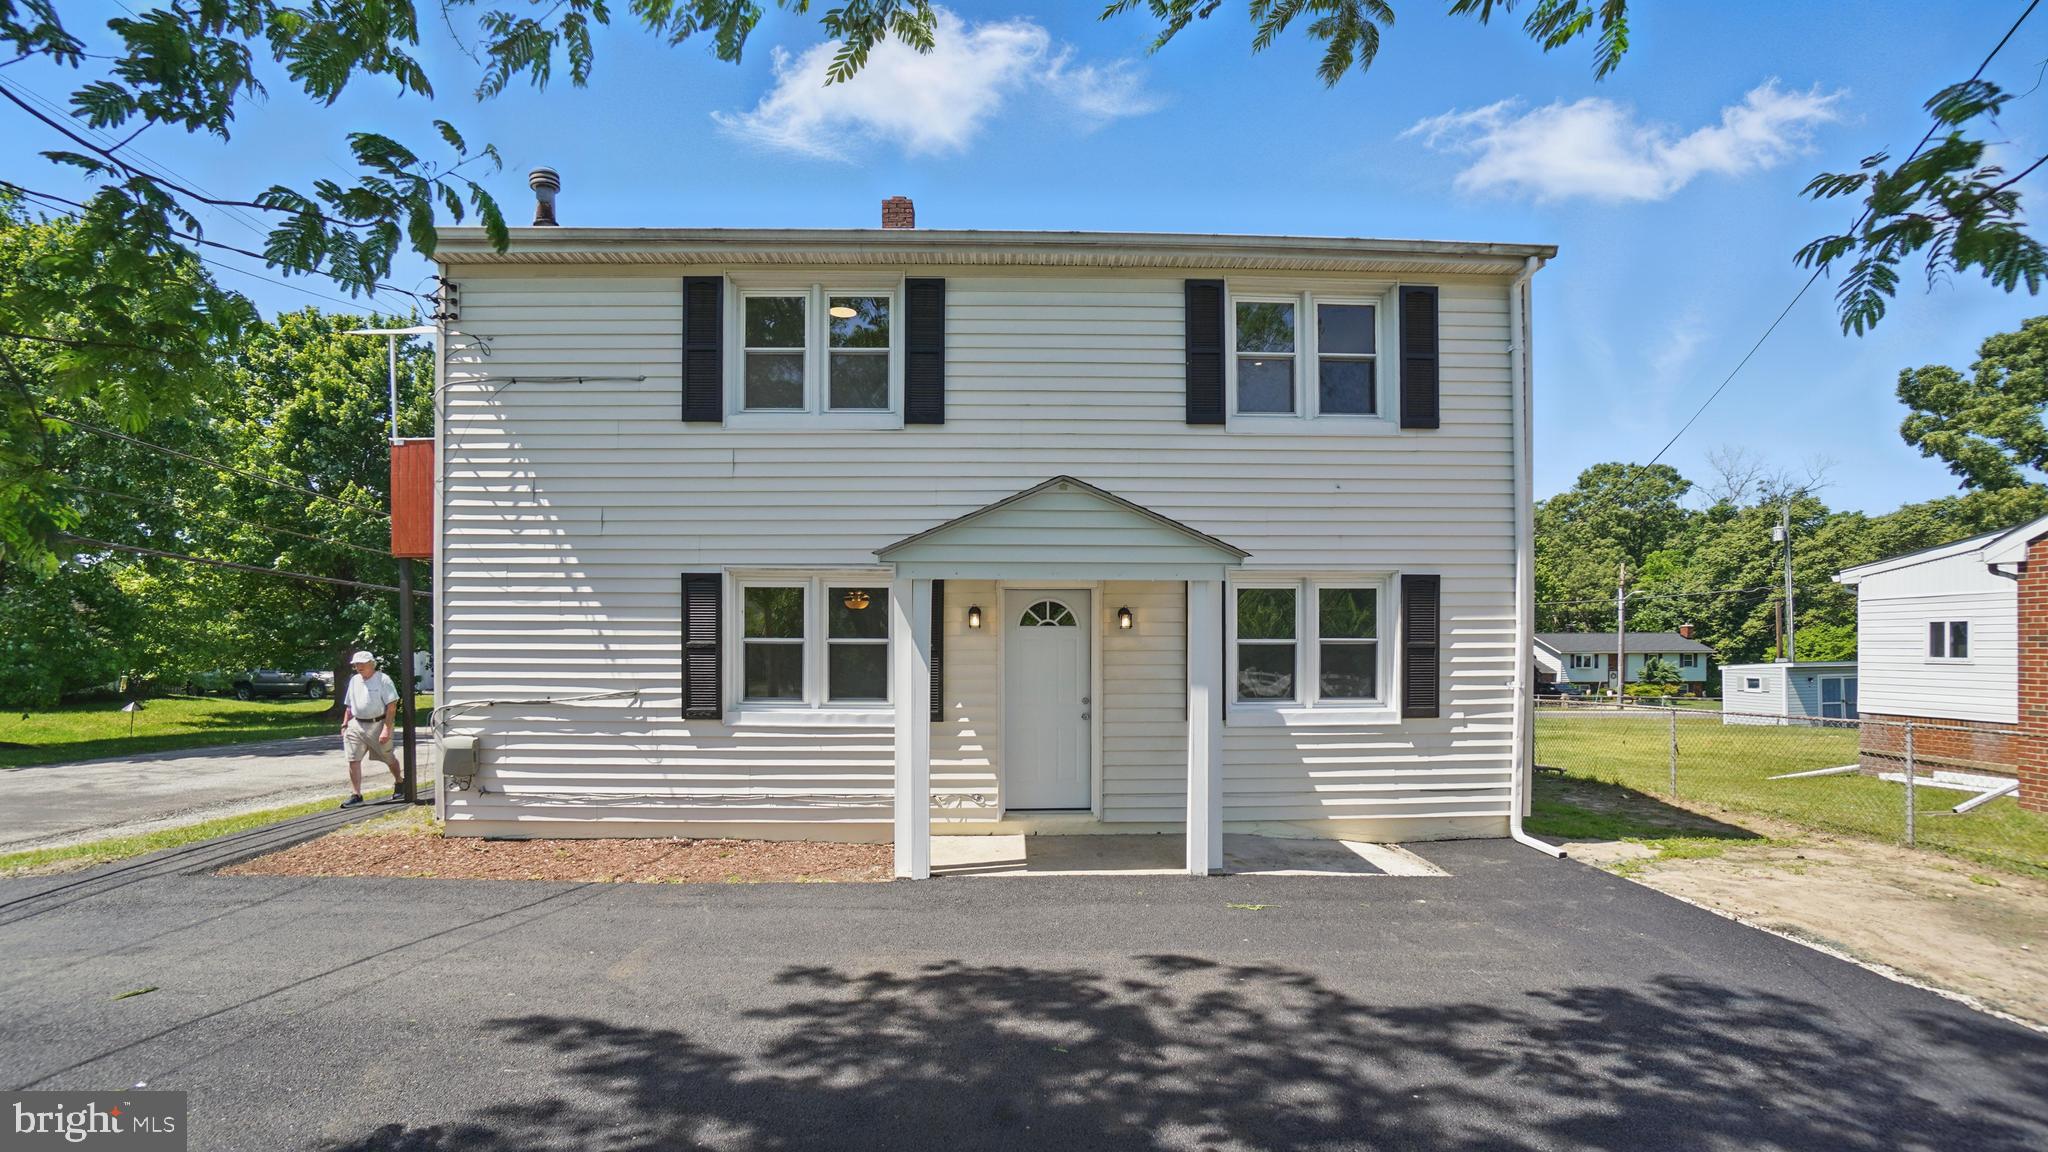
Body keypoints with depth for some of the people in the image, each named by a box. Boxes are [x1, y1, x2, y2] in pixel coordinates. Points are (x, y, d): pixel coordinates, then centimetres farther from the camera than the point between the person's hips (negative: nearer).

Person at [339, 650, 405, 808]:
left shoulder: (383, 679, -8)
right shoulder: (354, 680, 12)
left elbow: (392, 706, -13)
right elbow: (349, 706, 21)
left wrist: (386, 728, -19)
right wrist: (344, 725, 12)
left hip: (377, 724, -5)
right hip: (356, 725, 5)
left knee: (388, 758, 9)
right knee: (353, 760, -5)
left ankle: (399, 782, 32)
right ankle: (355, 794, 0)